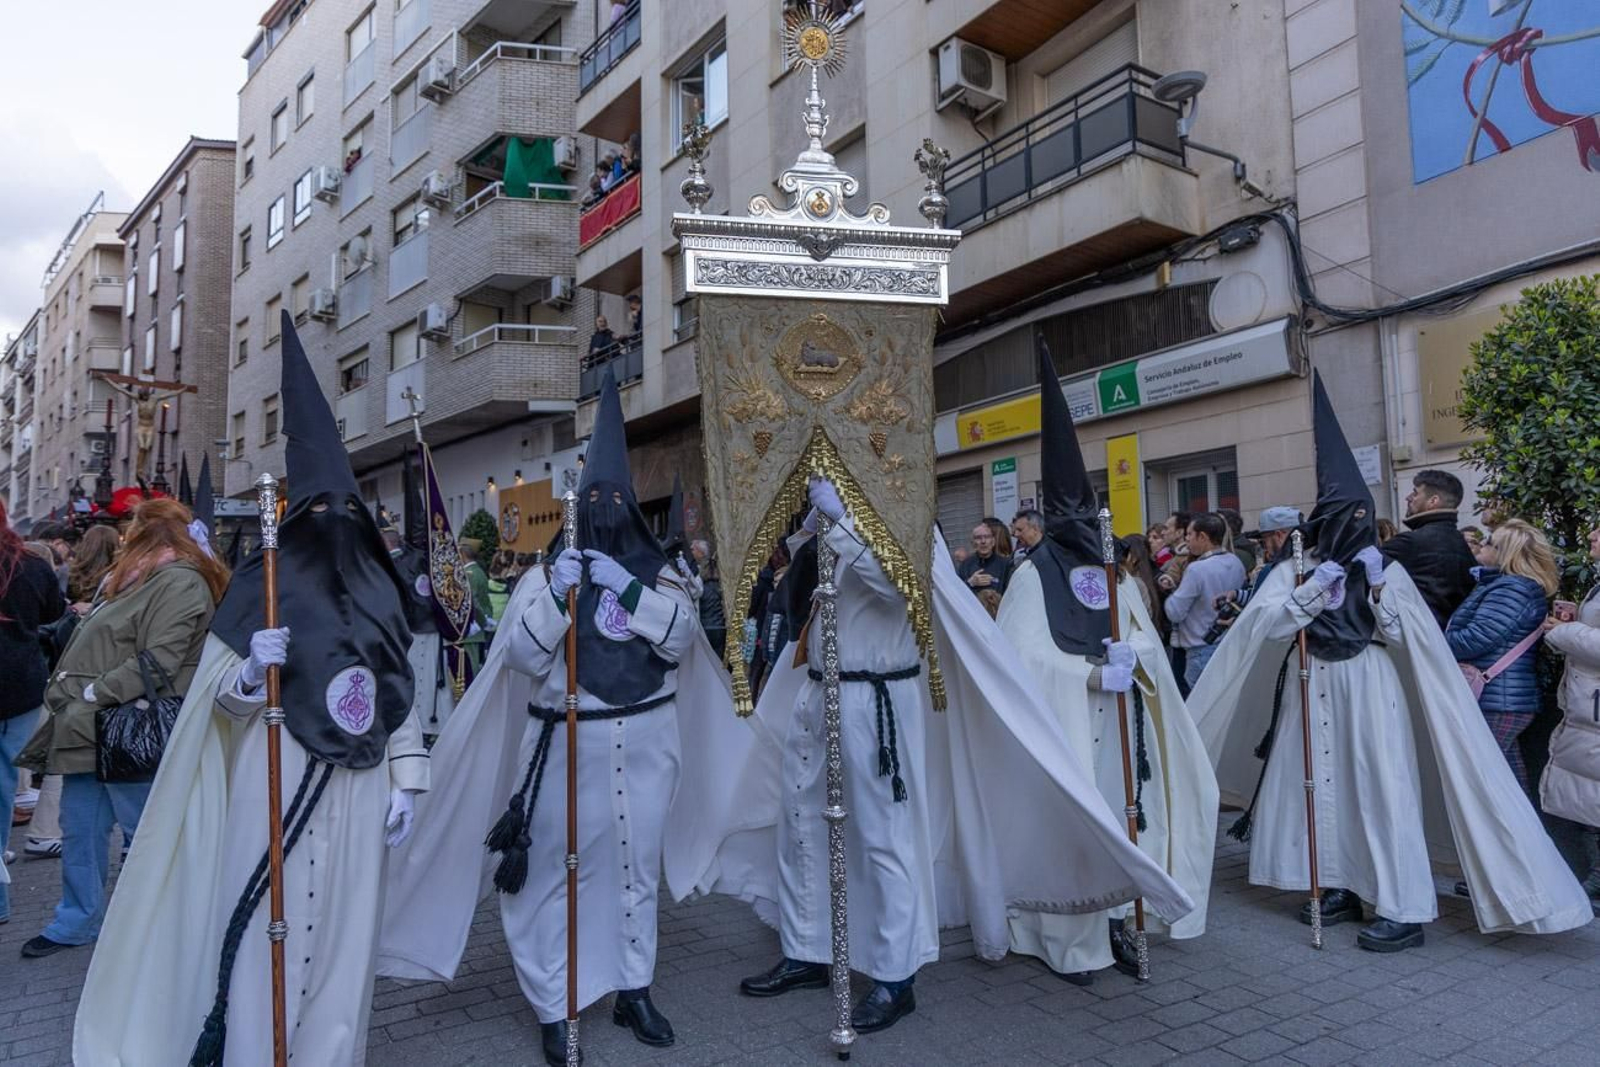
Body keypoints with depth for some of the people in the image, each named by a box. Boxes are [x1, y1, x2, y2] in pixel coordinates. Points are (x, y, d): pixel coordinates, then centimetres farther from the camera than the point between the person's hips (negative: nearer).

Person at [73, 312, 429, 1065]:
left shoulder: (378, 588, 8)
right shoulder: (262, 583, -1)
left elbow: (402, 691, 9)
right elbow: (217, 696, 0)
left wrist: (405, 781, 5)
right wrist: (251, 672, -22)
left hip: (357, 790, 3)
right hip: (279, 787, -3)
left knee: (344, 930, 10)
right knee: (272, 924, 0)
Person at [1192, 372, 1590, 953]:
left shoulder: (1385, 568, 1)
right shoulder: (1297, 569, 2)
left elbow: (1398, 637, -6)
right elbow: (1267, 624, -12)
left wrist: (1379, 587, -17)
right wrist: (1319, 583, -16)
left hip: (1368, 693, -2)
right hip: (1314, 694, 2)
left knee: (1382, 792, -5)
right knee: (1322, 786, 7)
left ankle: (1404, 909, 0)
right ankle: (1342, 888, 21)